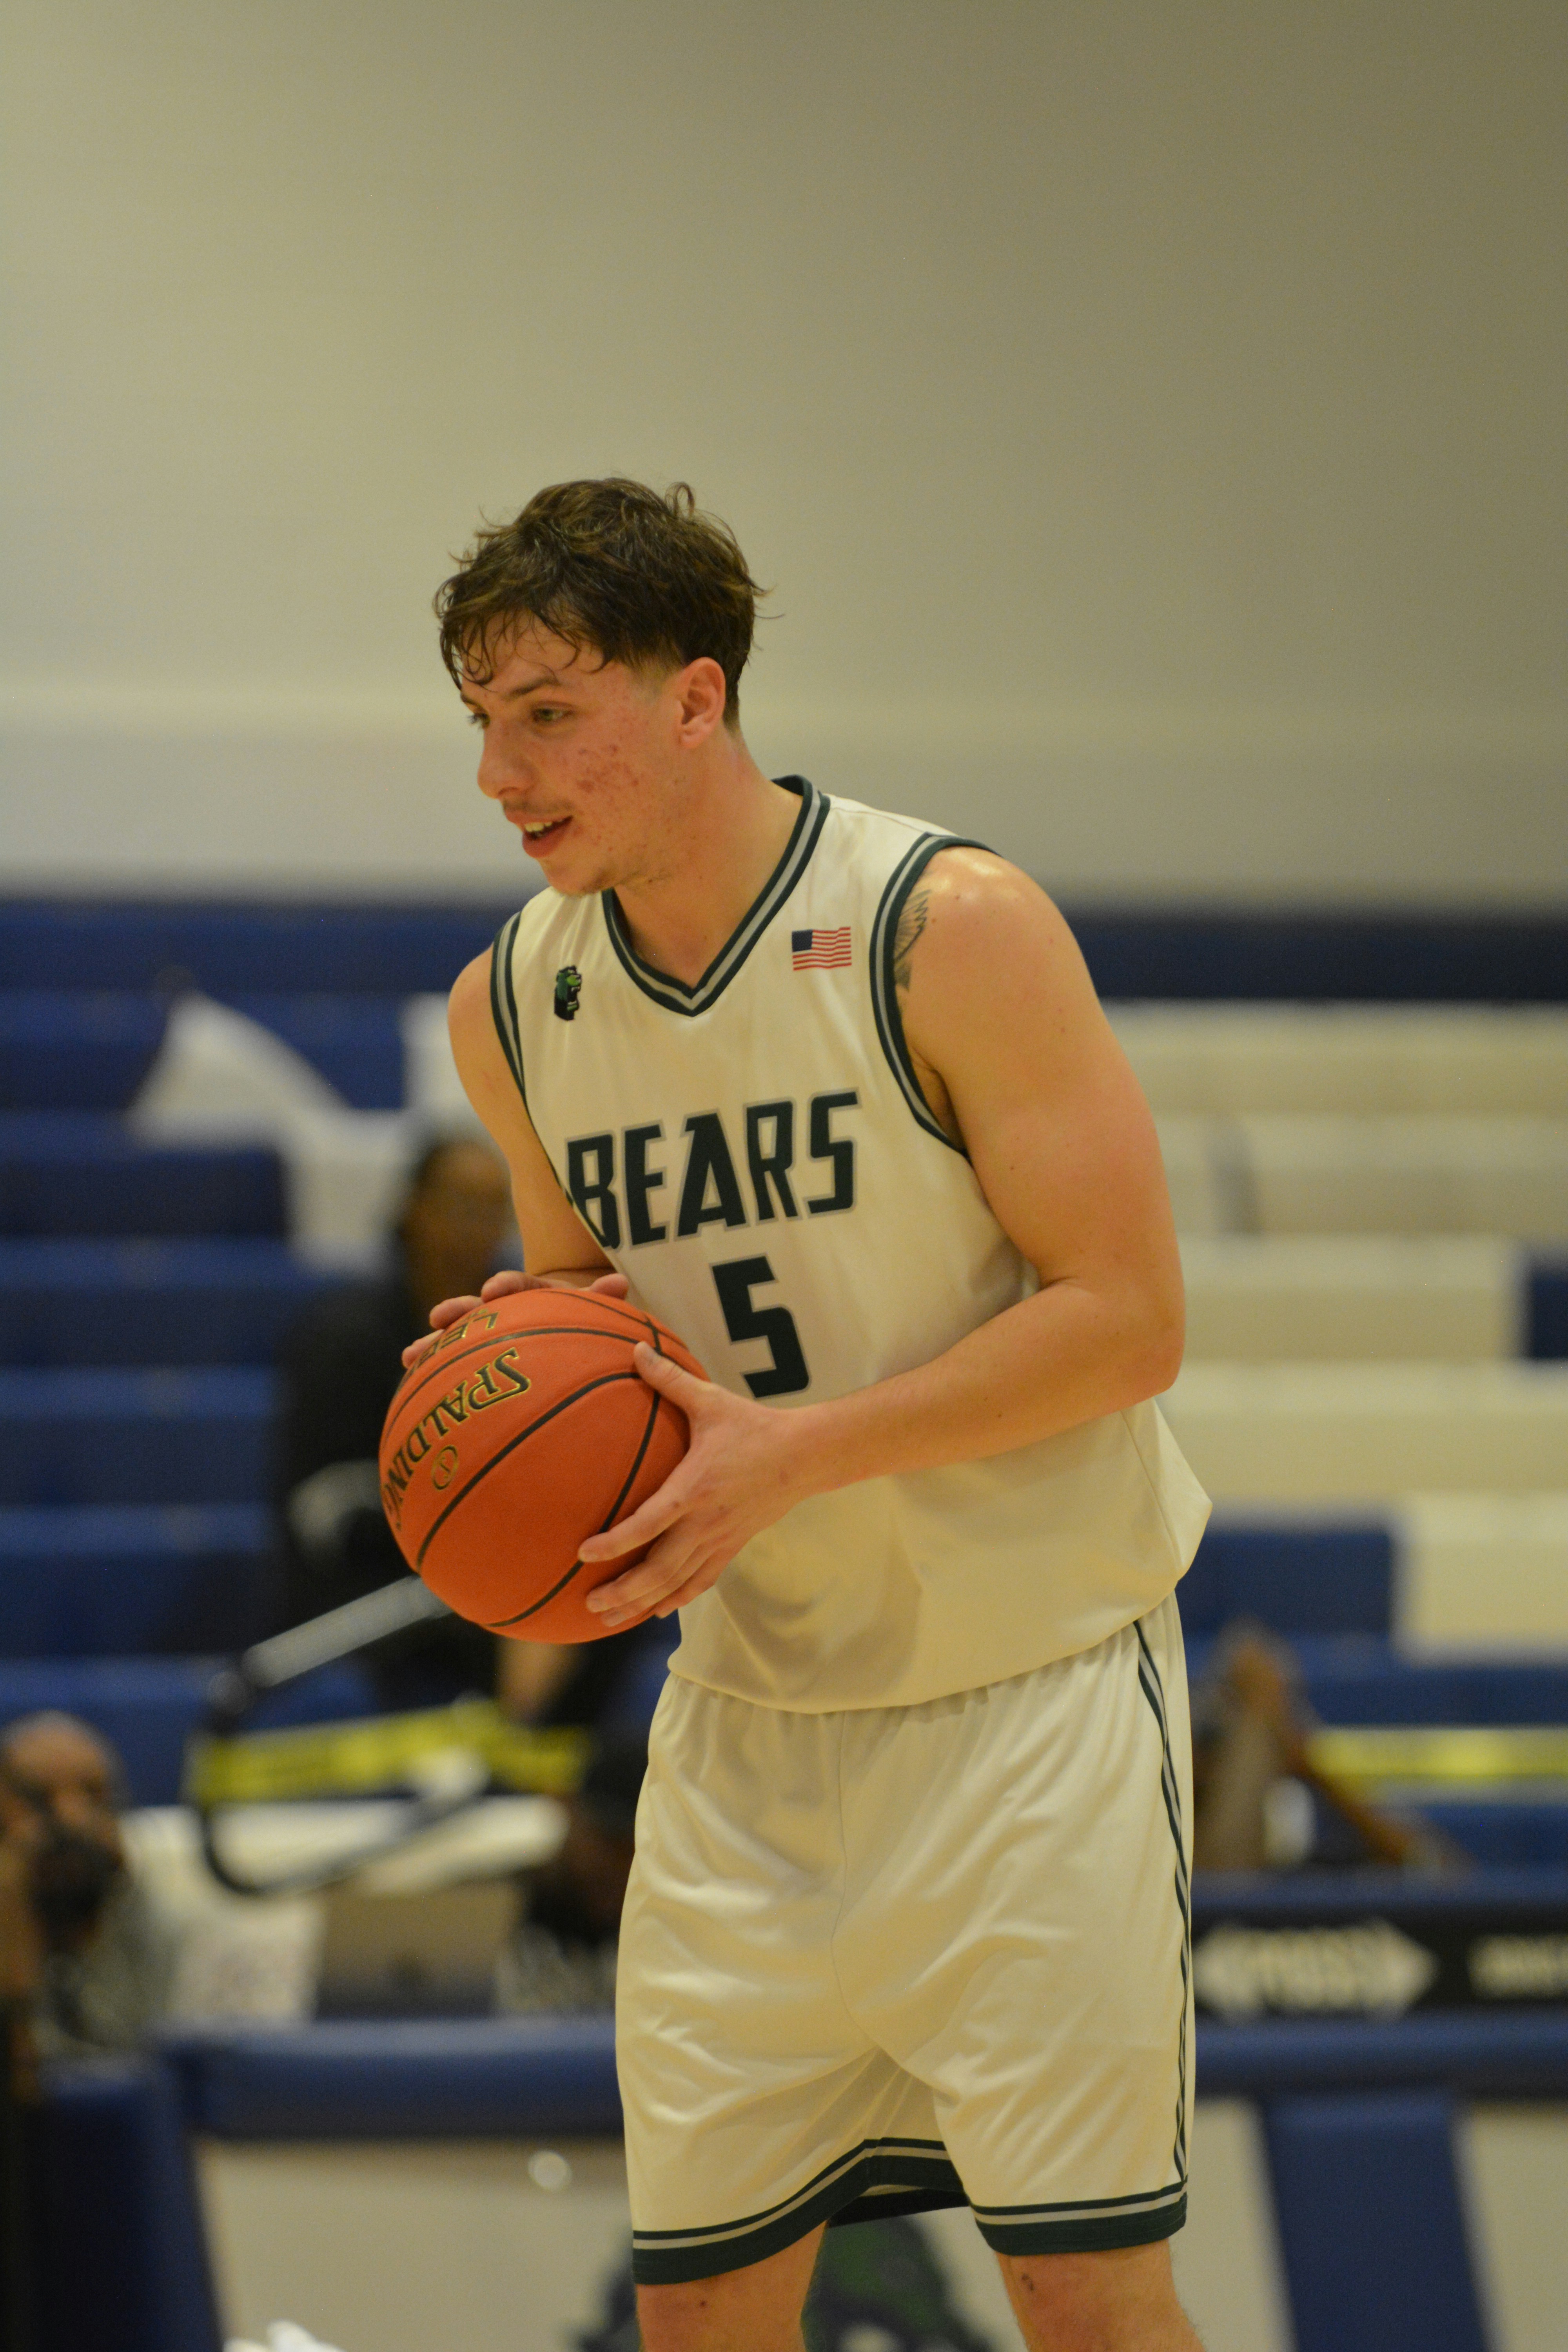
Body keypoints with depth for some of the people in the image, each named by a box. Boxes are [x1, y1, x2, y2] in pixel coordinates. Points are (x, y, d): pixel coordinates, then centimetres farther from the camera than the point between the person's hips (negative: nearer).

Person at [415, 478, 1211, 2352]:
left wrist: (794, 1453, -23)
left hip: (1021, 1690, -5)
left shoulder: (949, 929, -15)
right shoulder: (511, 1007, 3)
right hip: (748, 1716, 5)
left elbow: (1126, 1318, -16)